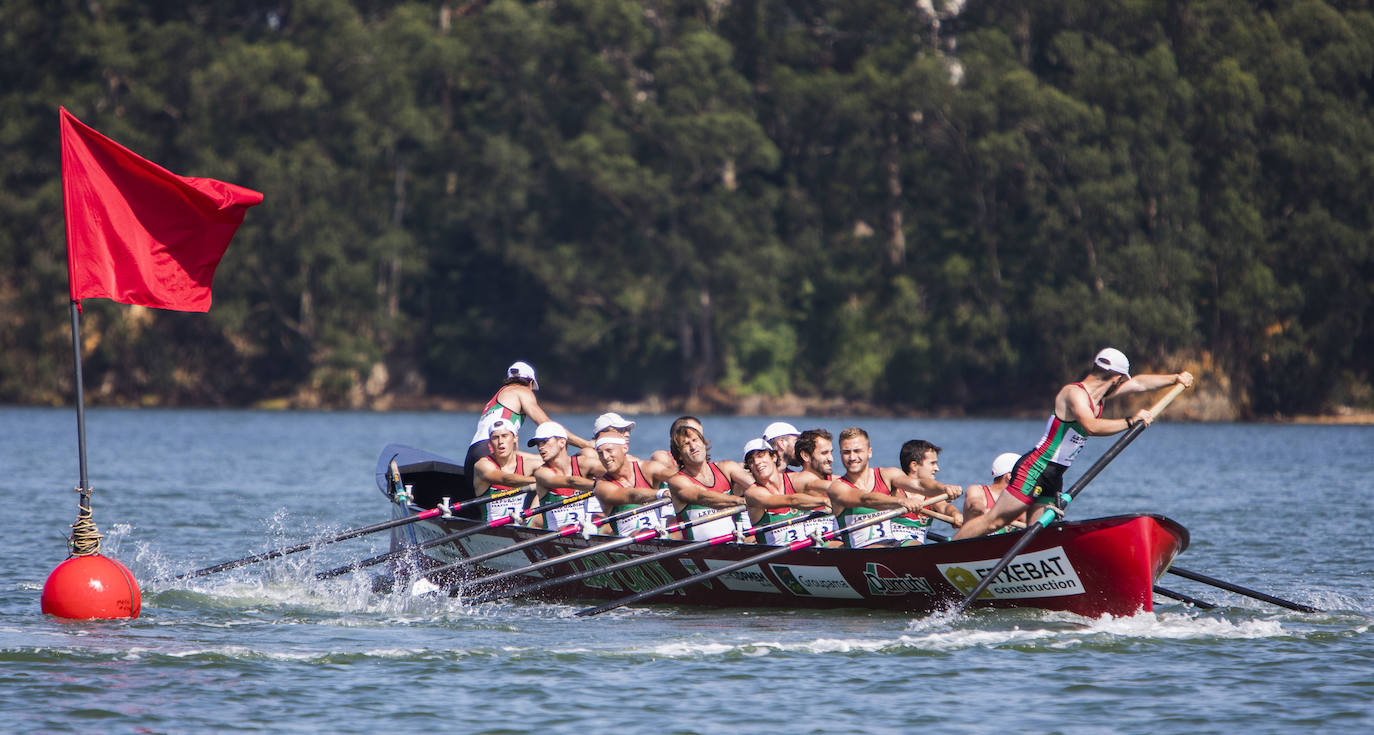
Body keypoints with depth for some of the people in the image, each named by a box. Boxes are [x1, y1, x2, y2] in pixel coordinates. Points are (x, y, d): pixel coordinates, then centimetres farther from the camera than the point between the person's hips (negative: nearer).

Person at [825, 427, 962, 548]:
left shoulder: (887, 475, 14)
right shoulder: (837, 487, 3)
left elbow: (915, 485, -4)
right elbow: (865, 499, -17)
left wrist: (943, 488, -27)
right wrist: (901, 501, -35)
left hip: (902, 541, 3)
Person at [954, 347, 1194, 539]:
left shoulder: (1097, 394, 12)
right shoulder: (1074, 393, -17)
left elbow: (1139, 383, 24)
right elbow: (1091, 426, -34)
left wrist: (1175, 379, 25)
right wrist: (1130, 422, -31)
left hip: (1053, 479, 10)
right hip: (1033, 471, -10)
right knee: (994, 521, -9)